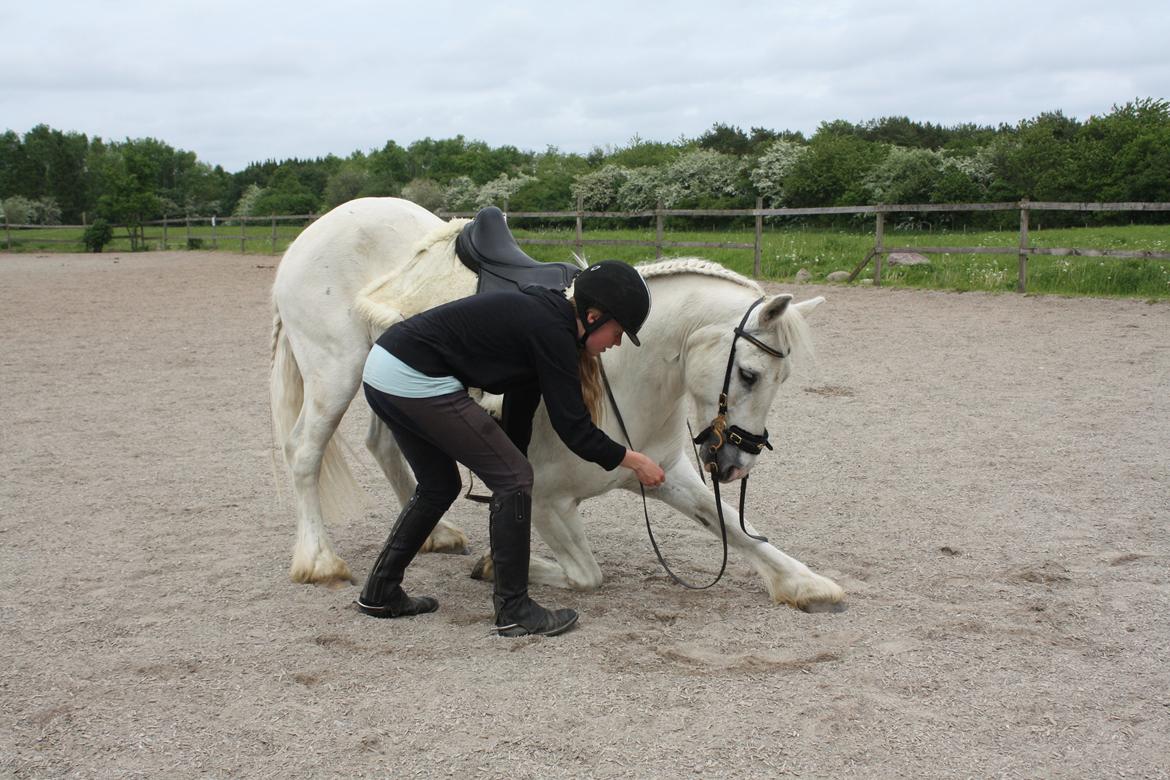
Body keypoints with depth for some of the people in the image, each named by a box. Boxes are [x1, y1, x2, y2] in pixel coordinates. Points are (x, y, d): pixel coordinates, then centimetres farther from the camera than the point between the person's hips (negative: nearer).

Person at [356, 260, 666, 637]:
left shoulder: (540, 316, 15)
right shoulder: (551, 333, -13)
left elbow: (519, 408, 22)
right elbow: (573, 427, -11)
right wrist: (633, 460, 4)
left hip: (382, 366, 10)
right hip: (416, 380, -10)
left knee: (439, 487, 24)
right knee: (514, 479, -2)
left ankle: (381, 593, 32)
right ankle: (514, 611, 5)